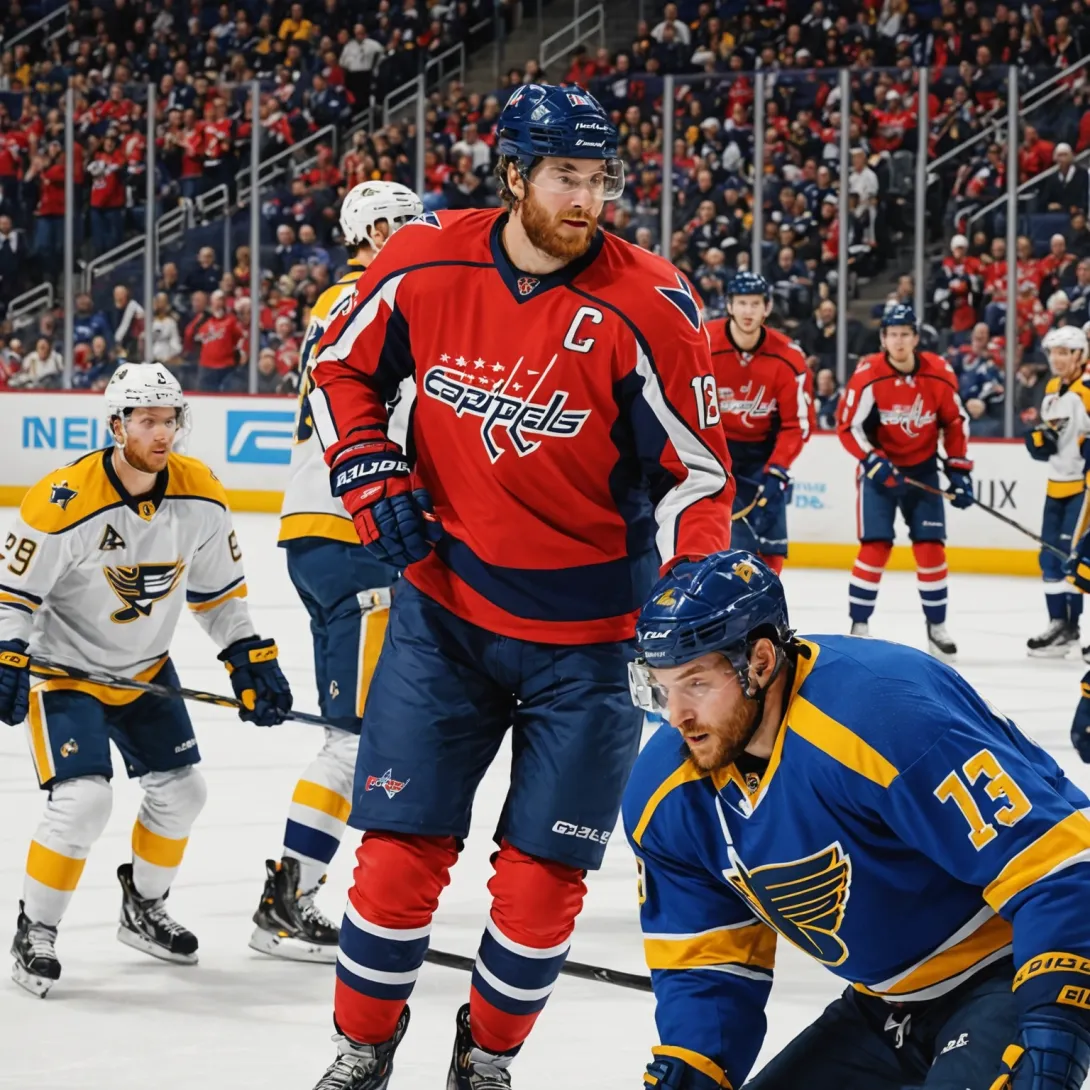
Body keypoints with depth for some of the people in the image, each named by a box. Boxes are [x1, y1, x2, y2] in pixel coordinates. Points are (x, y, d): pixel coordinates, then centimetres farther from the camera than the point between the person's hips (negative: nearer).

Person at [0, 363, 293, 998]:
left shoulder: (200, 496, -10)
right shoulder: (66, 503, -27)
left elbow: (219, 589, 4)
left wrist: (253, 661, 0)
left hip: (146, 668, 6)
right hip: (65, 667, -6)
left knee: (181, 790, 7)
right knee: (83, 802, -19)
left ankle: (144, 910, 32)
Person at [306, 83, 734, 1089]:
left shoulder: (647, 308, -15)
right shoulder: (426, 264, -7)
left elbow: (695, 469, -9)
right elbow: (344, 365, 11)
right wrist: (373, 480, -2)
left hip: (585, 634, -1)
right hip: (445, 601, 1)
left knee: (545, 871, 3)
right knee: (402, 843, 1)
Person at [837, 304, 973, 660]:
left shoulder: (940, 374, -8)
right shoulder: (868, 376, -18)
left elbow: (956, 422, 5)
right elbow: (849, 427, -13)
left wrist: (959, 469, 2)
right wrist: (874, 462, -23)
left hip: (922, 468, 3)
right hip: (879, 467, -3)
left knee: (931, 547, -1)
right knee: (876, 547, -11)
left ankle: (936, 625, 12)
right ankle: (859, 625, 0)